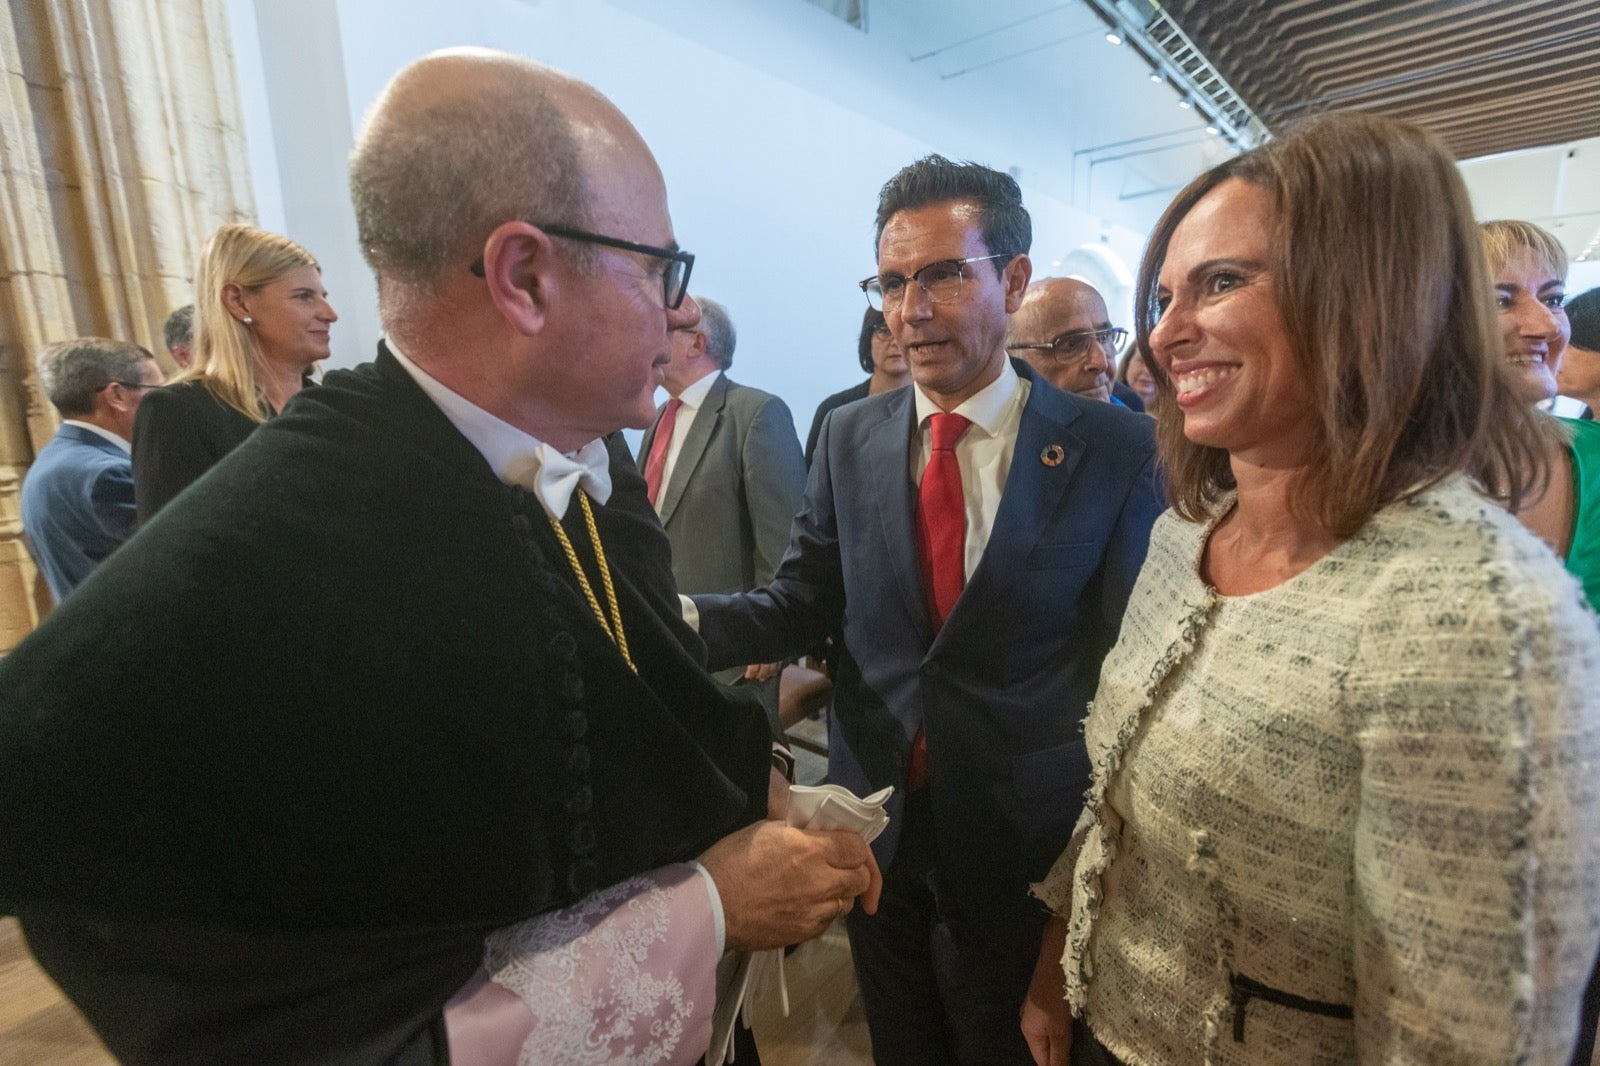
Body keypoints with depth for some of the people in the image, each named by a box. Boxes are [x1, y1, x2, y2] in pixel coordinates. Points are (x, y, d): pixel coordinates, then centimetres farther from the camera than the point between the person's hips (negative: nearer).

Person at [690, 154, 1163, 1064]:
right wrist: (677, 616, -21)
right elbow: (801, 606, -4)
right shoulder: (850, 437, -3)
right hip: (875, 825, 3)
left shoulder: (1116, 450, -12)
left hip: (1022, 842, -2)